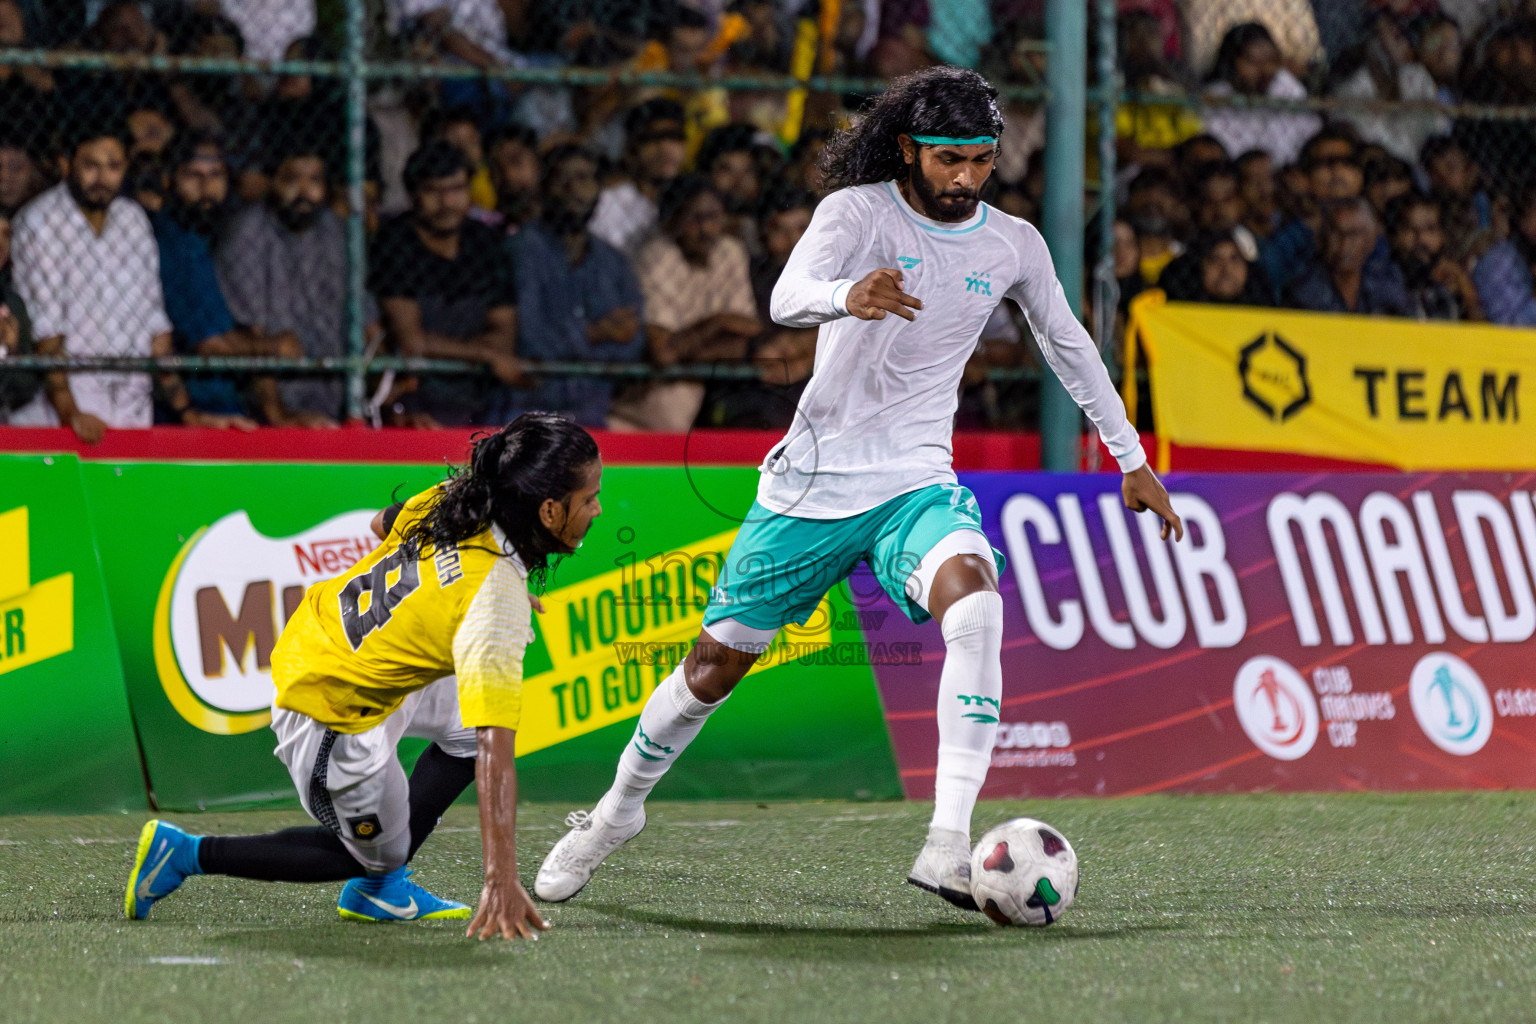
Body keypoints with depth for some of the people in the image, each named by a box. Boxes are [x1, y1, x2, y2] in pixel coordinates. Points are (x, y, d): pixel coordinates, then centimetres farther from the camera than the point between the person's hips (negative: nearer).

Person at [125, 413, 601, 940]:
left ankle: (378, 888, 23)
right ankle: (186, 854, 13)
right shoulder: (497, 604, -32)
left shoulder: (453, 498, -10)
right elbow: (494, 759, -38)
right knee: (379, 851, 15)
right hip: (330, 718, -8)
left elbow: (383, 524, 15)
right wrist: (502, 880, -42)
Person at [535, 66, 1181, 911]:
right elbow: (787, 298, -29)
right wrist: (848, 295, -52)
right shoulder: (857, 212, -11)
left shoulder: (1013, 245, 2)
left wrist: (1132, 459, 23)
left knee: (972, 595, -31)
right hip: (812, 478, -1)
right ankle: (620, 807, 37)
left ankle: (948, 845, -38)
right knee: (717, 659, 8)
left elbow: (1069, 344, 19)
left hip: (916, 484, 1)